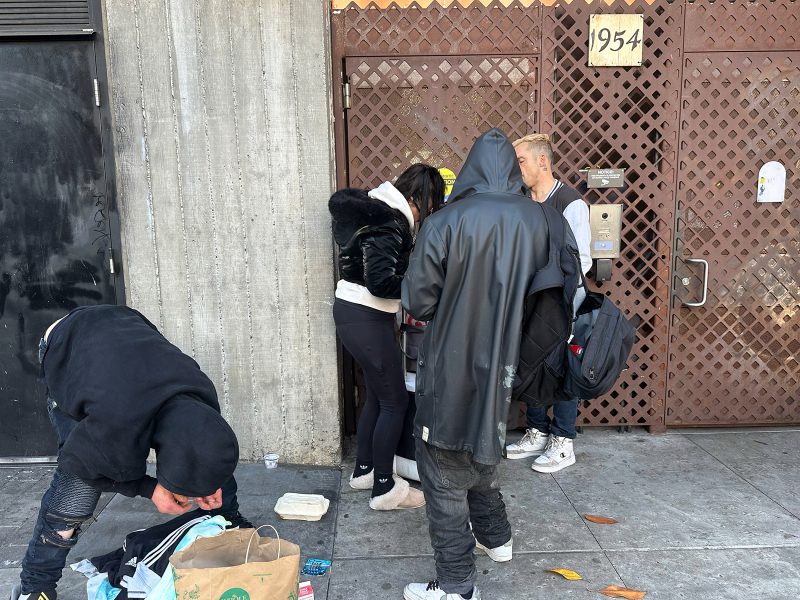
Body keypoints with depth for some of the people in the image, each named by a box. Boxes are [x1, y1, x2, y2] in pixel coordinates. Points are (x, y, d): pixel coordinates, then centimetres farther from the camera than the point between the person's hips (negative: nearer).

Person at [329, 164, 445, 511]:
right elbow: (380, 281, -25)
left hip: (353, 312, 10)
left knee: (377, 395, 19)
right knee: (394, 402, 0)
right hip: (365, 318, -10)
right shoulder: (389, 224, -20)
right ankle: (384, 489, 11)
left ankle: (363, 471, 32)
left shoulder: (378, 208, 9)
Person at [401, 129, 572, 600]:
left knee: (445, 471, 6)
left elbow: (418, 301, -12)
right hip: (503, 365, 6)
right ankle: (496, 537, 42)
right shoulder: (538, 219, -3)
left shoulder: (446, 222, -16)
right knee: (481, 452, 26)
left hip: (452, 367, -5)